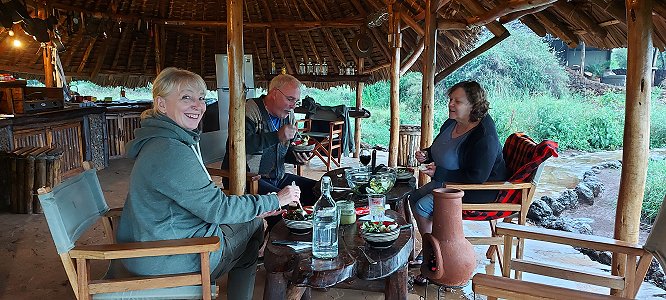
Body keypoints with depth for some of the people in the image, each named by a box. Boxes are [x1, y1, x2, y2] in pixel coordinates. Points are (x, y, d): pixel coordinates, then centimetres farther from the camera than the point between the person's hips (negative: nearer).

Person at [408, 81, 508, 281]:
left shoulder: (484, 136, -28)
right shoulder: (452, 123, 1)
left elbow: (477, 177, -30)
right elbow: (441, 151, 20)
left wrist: (438, 174, -26)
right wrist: (426, 155, -2)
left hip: (481, 190, -10)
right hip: (450, 180, 10)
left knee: (423, 206, -19)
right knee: (414, 198, 5)